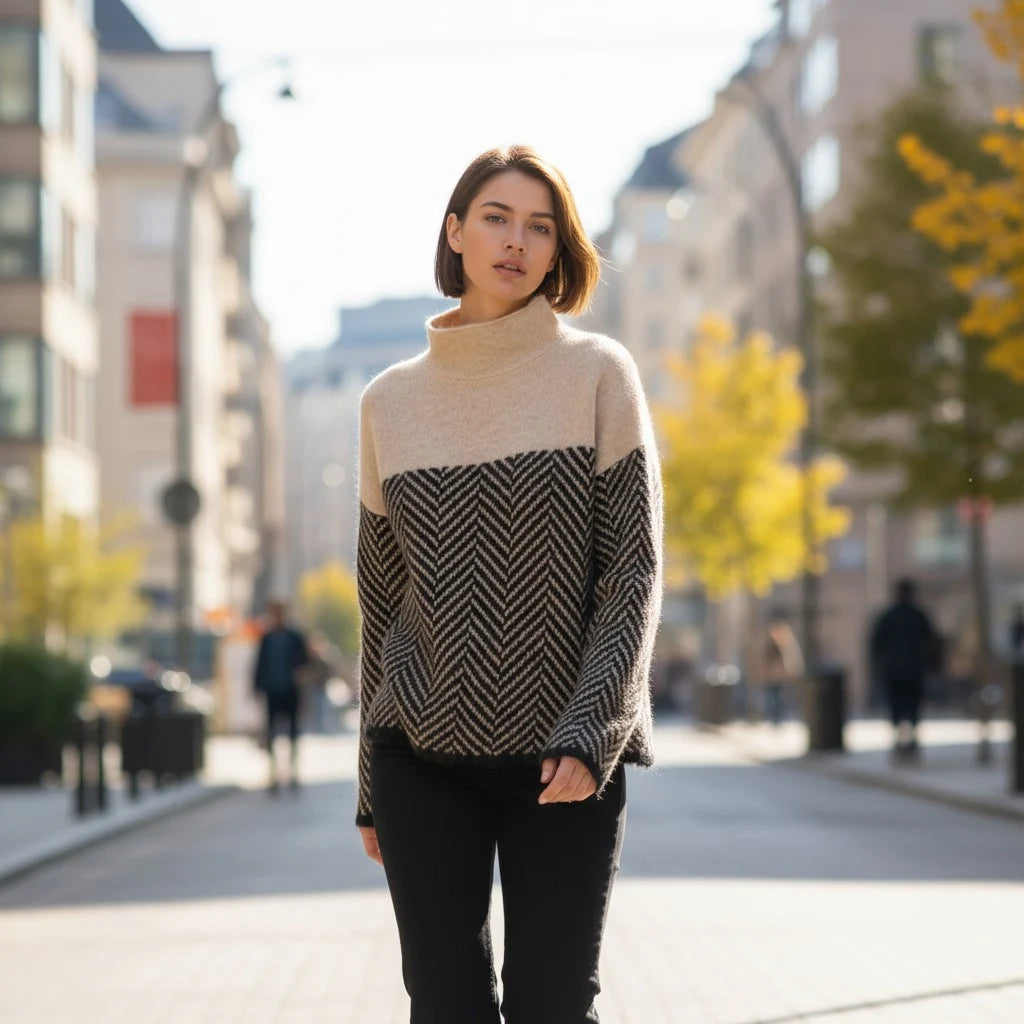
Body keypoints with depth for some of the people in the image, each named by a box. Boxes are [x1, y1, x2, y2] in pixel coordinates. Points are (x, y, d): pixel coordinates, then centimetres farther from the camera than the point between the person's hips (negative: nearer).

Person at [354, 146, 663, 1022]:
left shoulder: (598, 374, 0)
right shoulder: (391, 400, 7)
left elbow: (636, 567, -5)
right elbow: (382, 594, 12)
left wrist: (589, 734, -16)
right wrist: (371, 785, 13)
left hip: (566, 762, -2)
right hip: (424, 756, 2)